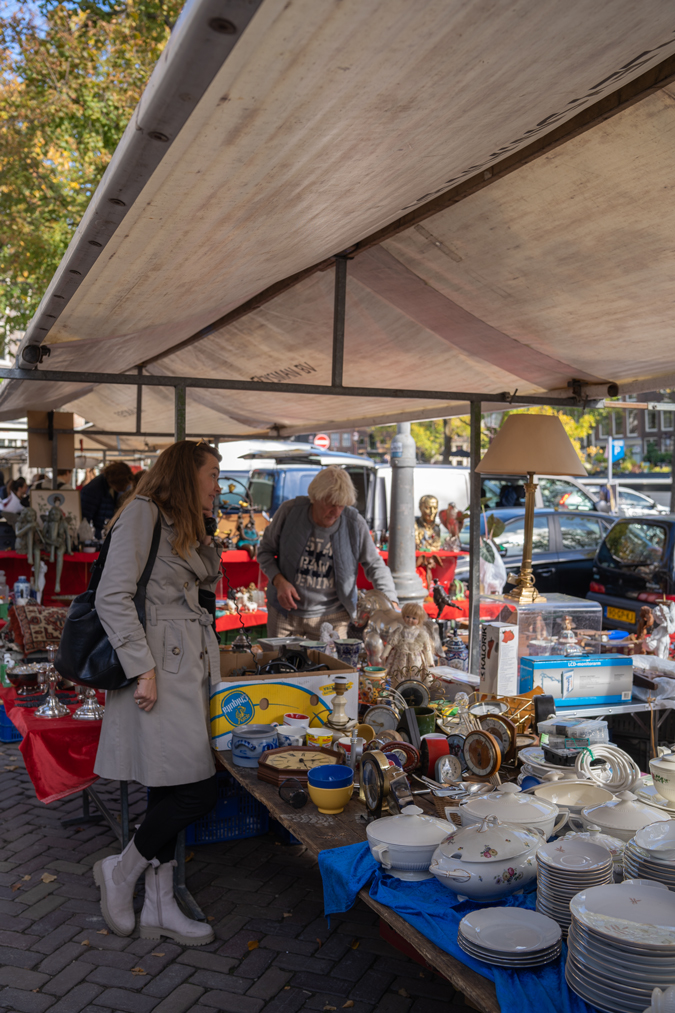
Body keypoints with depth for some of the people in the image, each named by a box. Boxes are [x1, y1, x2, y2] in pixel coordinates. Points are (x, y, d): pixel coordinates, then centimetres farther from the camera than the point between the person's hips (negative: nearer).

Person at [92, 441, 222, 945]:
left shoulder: (182, 524, 20)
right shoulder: (142, 512, -10)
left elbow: (208, 579, 20)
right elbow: (113, 596, -17)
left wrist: (202, 527, 13)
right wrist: (143, 668, -19)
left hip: (188, 664, 10)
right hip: (160, 663, -10)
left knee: (170, 788, 13)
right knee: (198, 790, -9)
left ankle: (160, 906, 24)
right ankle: (122, 871, 14)